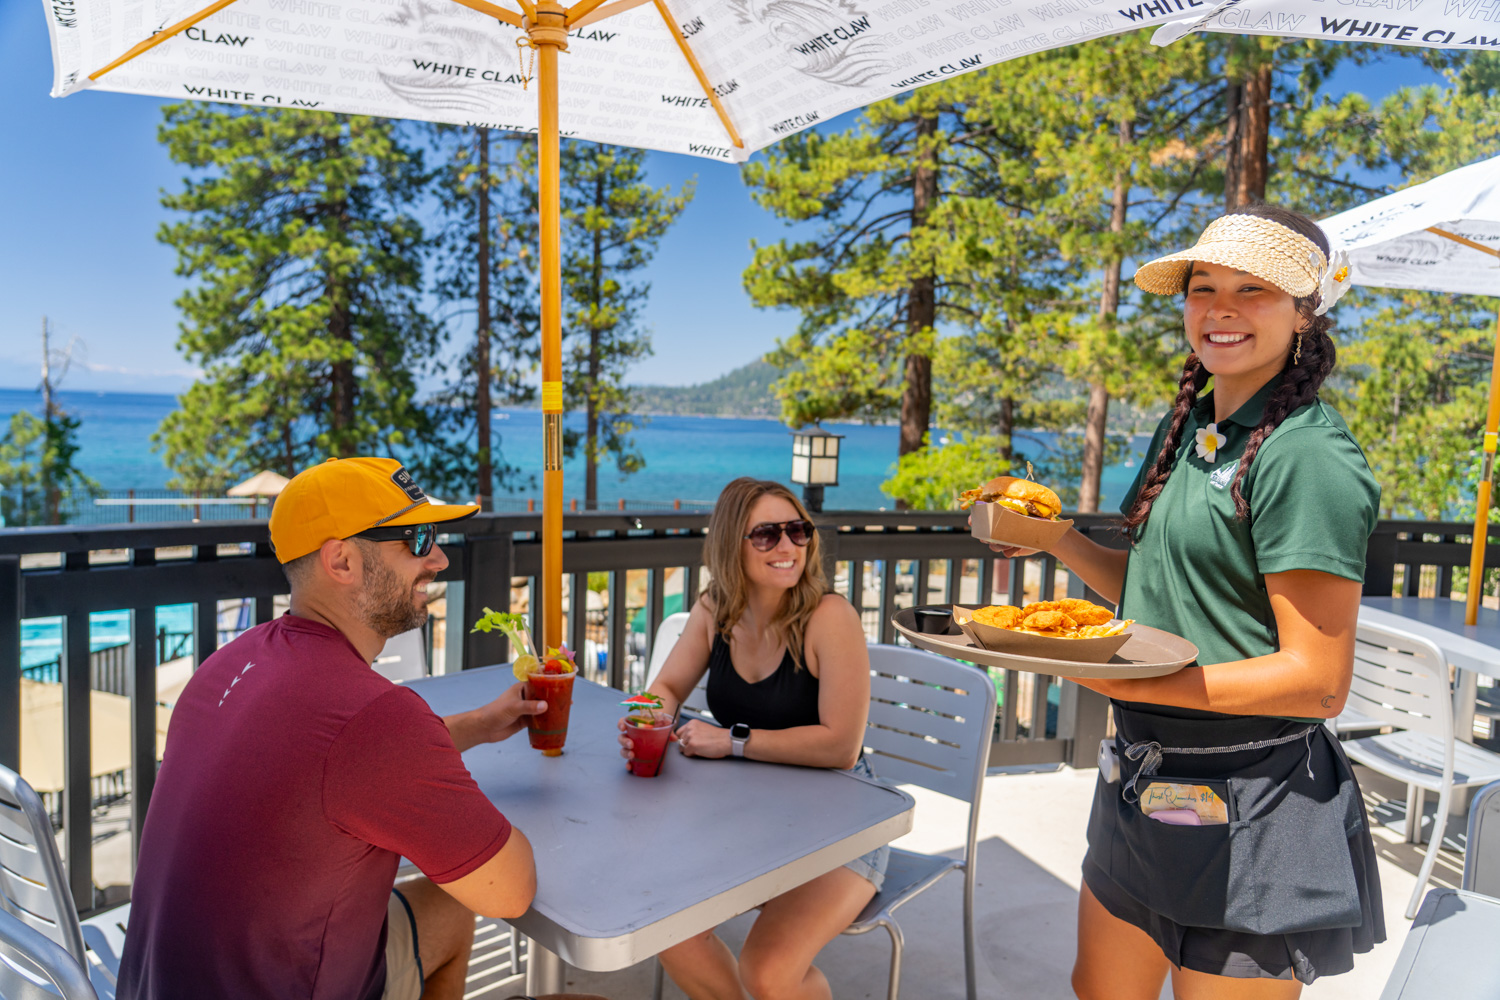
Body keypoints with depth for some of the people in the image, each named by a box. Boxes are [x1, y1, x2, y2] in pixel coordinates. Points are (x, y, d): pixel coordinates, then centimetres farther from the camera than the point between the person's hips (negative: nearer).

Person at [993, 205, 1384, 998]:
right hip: (1145, 783, 8)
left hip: (1249, 811, -8)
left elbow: (1318, 681, -20)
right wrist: (1055, 537, 1)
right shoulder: (1189, 428, 8)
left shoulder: (1307, 455, -18)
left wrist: (1128, 682, -26)